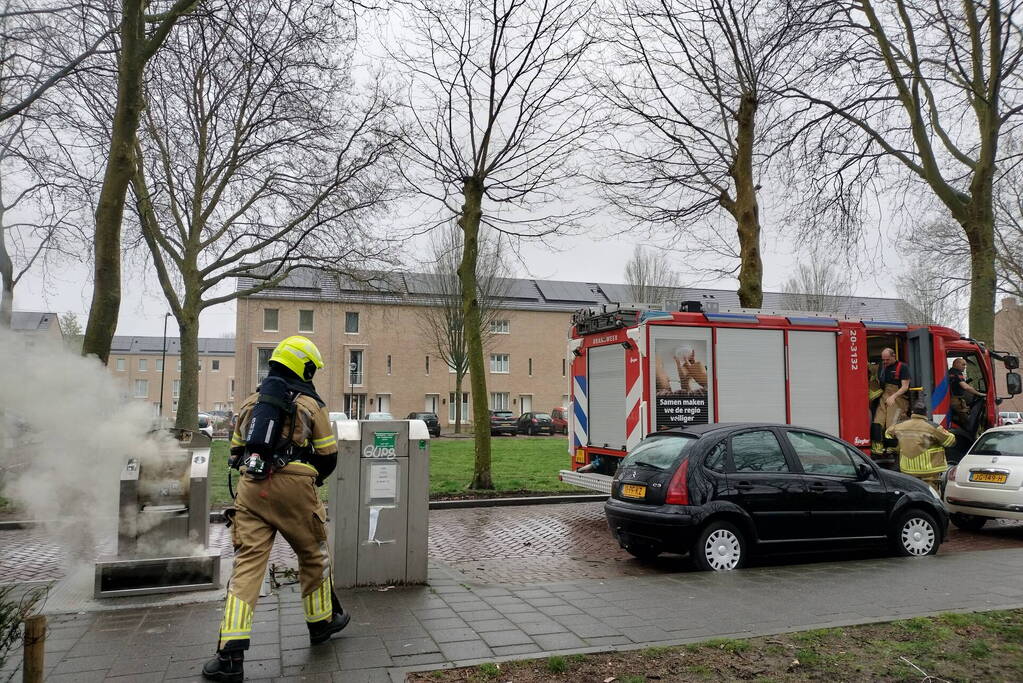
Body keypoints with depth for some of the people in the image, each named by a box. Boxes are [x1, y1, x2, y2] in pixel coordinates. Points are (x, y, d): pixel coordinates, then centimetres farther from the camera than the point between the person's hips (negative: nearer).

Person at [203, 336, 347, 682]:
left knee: (247, 563, 1)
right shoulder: (310, 403, 3)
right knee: (313, 555, 17)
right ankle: (321, 621, 32)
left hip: (251, 486, 4)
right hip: (293, 488, -3)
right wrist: (315, 478, 23)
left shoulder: (251, 401, 16)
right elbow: (328, 455, 4)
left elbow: (236, 449, 21)